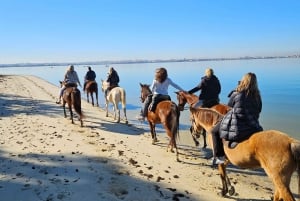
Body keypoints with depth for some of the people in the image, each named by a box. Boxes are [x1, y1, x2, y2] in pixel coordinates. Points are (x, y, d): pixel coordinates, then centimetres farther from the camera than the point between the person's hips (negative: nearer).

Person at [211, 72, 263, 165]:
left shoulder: (237, 93, -5)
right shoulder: (257, 96, 4)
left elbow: (229, 105, 10)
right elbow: (258, 111, 11)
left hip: (236, 127, -3)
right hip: (252, 127, 4)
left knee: (215, 131, 16)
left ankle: (219, 157, 10)